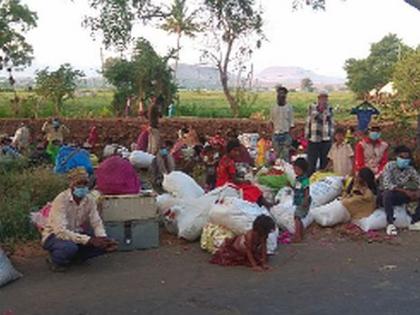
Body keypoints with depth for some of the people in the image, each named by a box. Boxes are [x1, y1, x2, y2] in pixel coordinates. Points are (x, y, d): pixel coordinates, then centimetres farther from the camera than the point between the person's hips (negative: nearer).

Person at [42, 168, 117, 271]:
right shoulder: (61, 200, -25)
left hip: (77, 234, 6)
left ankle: (74, 257, 5)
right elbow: (60, 231, -33)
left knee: (105, 244, -15)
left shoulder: (90, 200, -8)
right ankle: (55, 259, -4)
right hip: (55, 235, -6)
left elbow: (96, 223, -7)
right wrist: (88, 240, -39)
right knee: (69, 247, -39)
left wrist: (103, 238, -31)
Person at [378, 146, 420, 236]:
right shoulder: (390, 166, -16)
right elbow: (387, 185, -28)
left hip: (400, 196, 6)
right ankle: (390, 224, -37)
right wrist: (405, 191, -35)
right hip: (386, 195, -5)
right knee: (388, 193, -40)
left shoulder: (410, 169, -1)